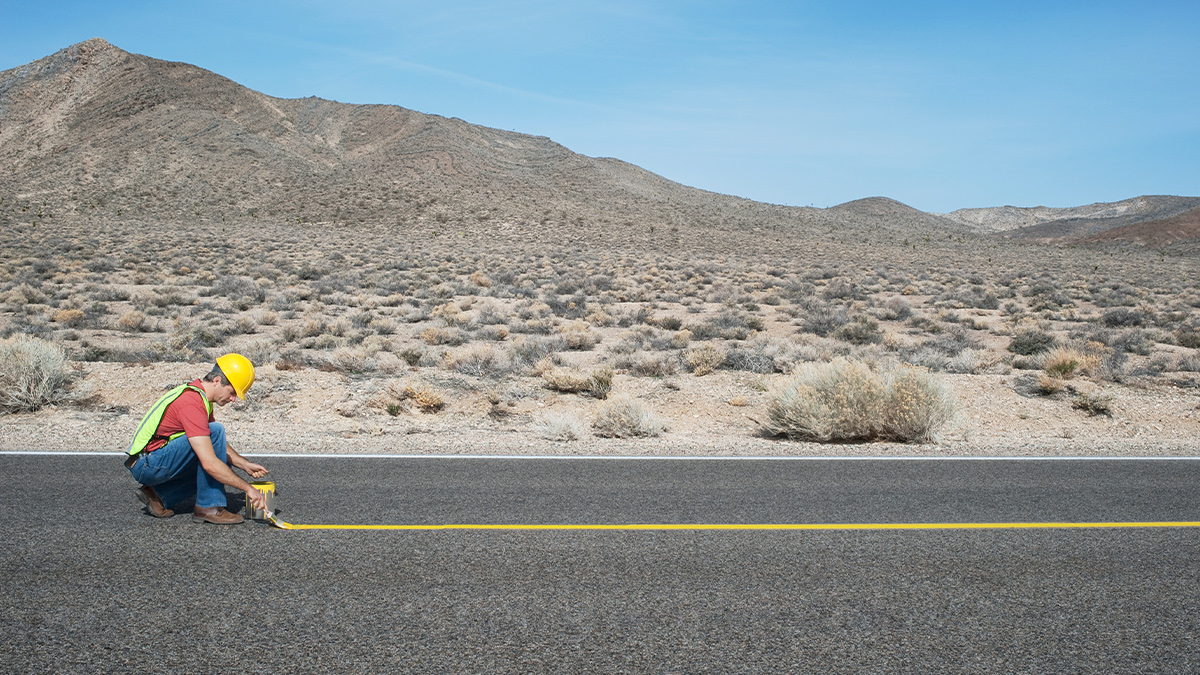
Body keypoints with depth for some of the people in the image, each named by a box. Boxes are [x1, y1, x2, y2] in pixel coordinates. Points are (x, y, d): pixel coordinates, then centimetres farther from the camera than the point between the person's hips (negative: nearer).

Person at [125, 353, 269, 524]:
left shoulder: (198, 393, 8)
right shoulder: (192, 403, -24)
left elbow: (220, 445, 20)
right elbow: (209, 463, -30)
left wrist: (246, 465, 6)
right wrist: (248, 488, -25)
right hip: (146, 465, -10)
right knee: (215, 431, -22)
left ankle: (158, 494, 9)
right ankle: (209, 507, -17)